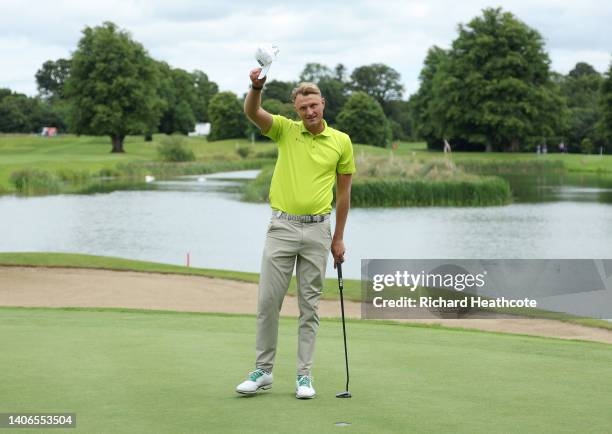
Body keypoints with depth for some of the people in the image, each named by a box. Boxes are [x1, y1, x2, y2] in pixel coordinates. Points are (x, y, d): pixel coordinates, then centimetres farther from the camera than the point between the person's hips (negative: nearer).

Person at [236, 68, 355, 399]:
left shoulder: (341, 141, 2)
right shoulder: (285, 130, 2)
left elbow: (344, 191, 8)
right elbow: (252, 113, -16)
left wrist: (338, 238, 7)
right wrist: (256, 87, -38)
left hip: (317, 229, 0)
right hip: (282, 226, 0)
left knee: (309, 306, 4)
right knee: (268, 301, 0)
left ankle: (304, 375, 10)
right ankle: (263, 371, 11)